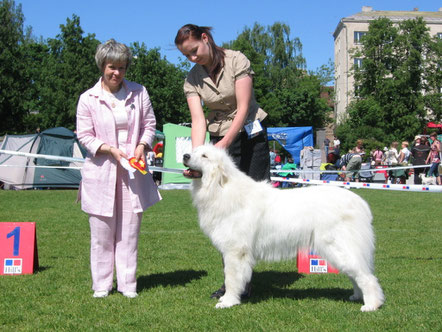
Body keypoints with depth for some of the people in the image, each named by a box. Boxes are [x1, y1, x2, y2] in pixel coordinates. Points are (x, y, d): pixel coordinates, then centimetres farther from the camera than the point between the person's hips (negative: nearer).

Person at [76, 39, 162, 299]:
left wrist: (142, 146, -9)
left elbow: (149, 125, 10)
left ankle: (128, 284, 14)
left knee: (130, 231, 4)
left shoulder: (139, 92, 5)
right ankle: (102, 285, 16)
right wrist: (111, 149, -13)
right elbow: (84, 136, 1)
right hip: (101, 172, -1)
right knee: (102, 232, 3)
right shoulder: (88, 99, 0)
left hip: (133, 172, 1)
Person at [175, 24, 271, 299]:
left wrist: (224, 143, -25)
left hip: (250, 136, -4)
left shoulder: (237, 61, -12)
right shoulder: (193, 79, 0)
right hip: (219, 141, 4)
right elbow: (198, 120, -10)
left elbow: (243, 109, -16)